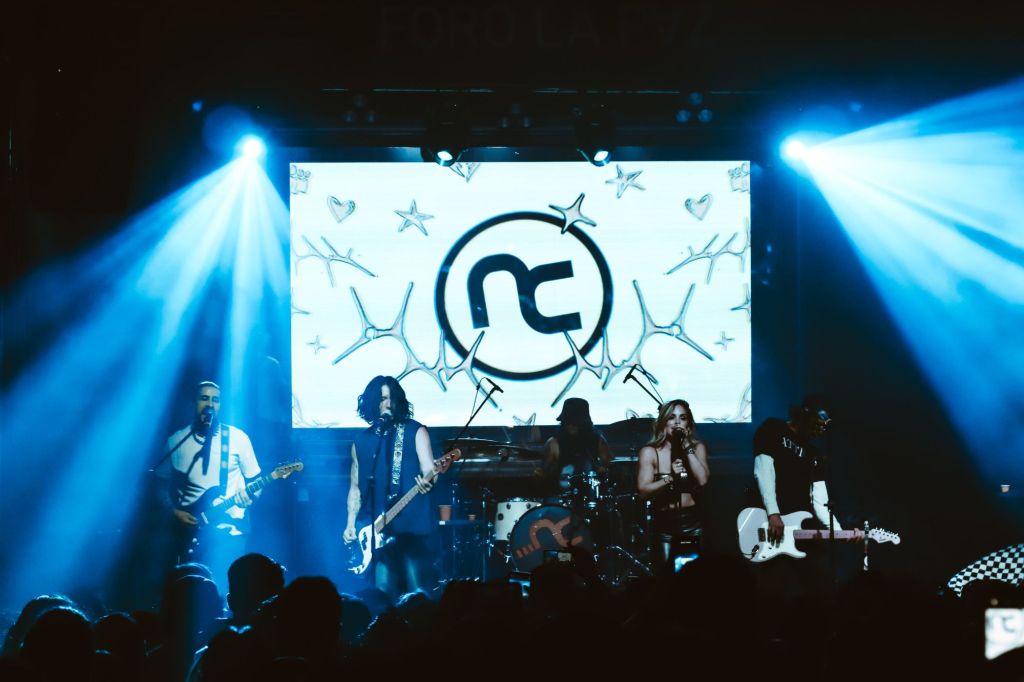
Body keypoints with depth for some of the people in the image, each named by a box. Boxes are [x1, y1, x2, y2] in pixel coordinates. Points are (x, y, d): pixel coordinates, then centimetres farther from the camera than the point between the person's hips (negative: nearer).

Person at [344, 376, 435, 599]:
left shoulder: (415, 431, 3)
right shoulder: (362, 440, 14)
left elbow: (428, 470, -8)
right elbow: (355, 486, 18)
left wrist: (427, 481, -32)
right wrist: (350, 524, 9)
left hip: (412, 526, -4)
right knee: (384, 594, 2)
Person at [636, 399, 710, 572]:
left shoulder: (698, 448, 5)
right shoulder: (650, 452, -1)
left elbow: (702, 480, -12)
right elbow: (643, 491, -9)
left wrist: (687, 447, -11)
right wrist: (669, 478, -20)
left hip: (693, 523, 1)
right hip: (664, 525, -1)